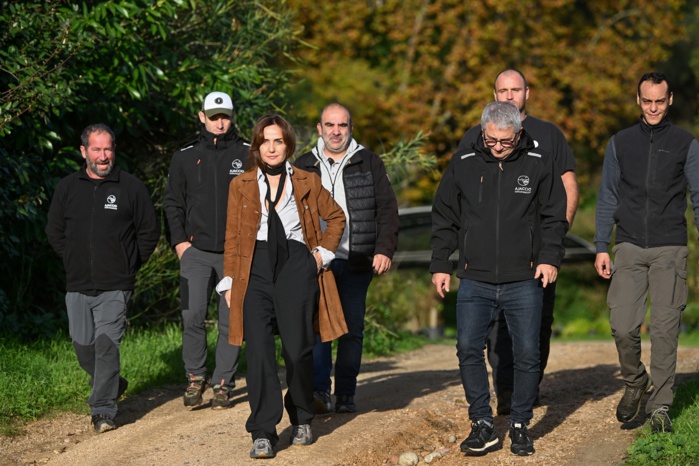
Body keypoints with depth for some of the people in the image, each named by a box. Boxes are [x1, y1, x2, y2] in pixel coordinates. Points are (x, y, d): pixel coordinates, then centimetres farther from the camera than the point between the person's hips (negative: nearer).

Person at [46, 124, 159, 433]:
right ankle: (112, 384, 33)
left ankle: (103, 410, -8)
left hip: (115, 287, -3)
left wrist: (128, 265, 6)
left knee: (107, 344, -12)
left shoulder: (131, 187, 1)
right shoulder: (67, 188, 7)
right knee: (83, 346, 7)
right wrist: (74, 262, 12)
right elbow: (54, 232, 18)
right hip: (78, 285, 4)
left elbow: (149, 232, 8)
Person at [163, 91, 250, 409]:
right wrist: (179, 241, 2)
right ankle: (195, 377, 5)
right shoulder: (185, 157, 10)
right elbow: (172, 203, 14)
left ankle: (223, 384, 11)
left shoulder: (248, 155, 6)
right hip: (196, 251, 1)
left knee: (231, 321, 1)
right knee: (192, 316, -12)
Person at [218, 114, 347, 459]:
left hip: (296, 269, 0)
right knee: (258, 351, -10)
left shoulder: (307, 183, 10)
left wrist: (323, 253, 10)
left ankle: (302, 421, 22)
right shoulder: (241, 186, 11)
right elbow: (232, 236, 11)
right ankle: (263, 433, -10)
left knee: (298, 350, -1)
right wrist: (230, 281, 6)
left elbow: (335, 217, 22)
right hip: (255, 271, 0)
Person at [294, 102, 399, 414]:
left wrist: (385, 249, -5)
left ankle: (346, 395, 9)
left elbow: (387, 209, 6)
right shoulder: (304, 166, 12)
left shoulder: (369, 163, 9)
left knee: (352, 329, 2)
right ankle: (319, 392, -13)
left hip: (357, 263, 0)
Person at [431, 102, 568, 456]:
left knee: (527, 353, 2)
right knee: (468, 348, -6)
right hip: (475, 283, 1)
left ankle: (520, 425, 15)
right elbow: (444, 219, 12)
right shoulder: (463, 165, 4)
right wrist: (440, 265, 7)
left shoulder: (538, 165, 1)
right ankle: (482, 424, 5)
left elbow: (554, 217, 7)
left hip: (524, 282, -1)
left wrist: (550, 257, -5)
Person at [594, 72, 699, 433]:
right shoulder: (620, 143, 10)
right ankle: (634, 383, 20)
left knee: (665, 328, -4)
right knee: (623, 326, -7)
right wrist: (601, 247, 4)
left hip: (670, 249, -1)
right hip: (629, 248, 1)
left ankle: (660, 407, 4)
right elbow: (607, 198, 11)